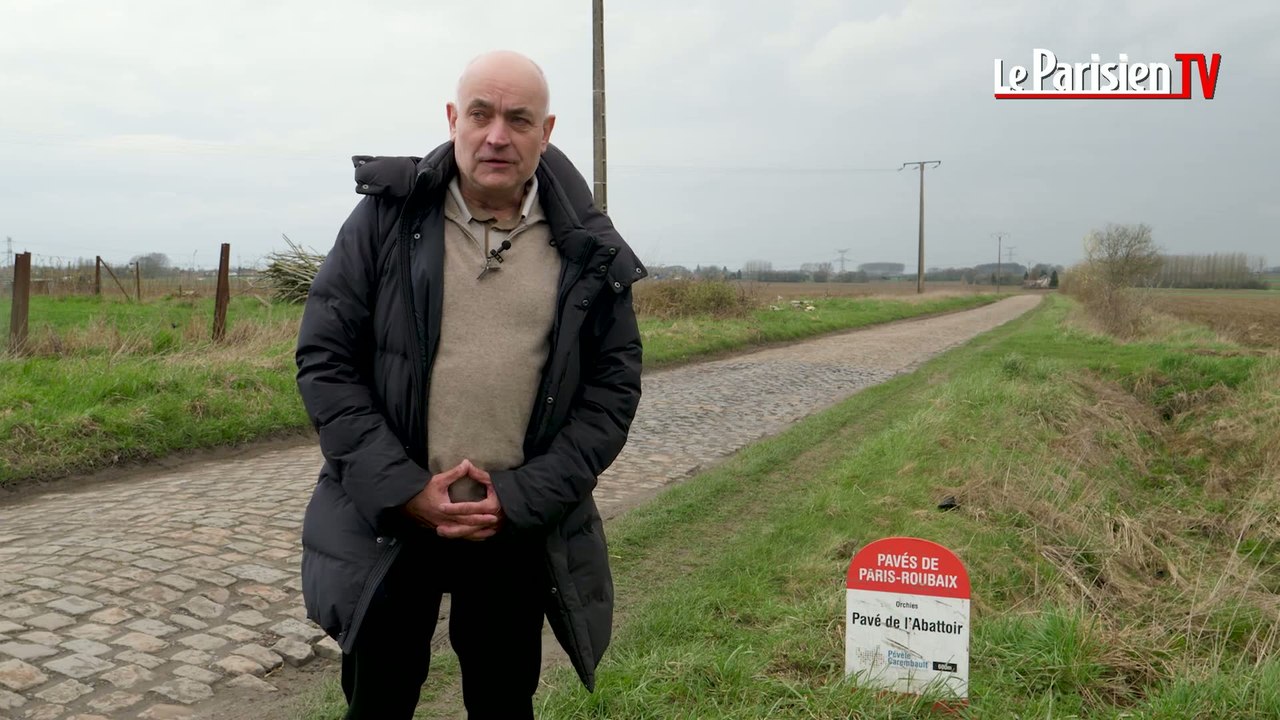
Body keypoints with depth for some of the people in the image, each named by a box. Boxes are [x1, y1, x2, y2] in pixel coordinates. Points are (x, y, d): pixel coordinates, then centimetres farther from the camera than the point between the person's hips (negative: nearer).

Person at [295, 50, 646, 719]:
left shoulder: (588, 250, -2)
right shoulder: (386, 217, -4)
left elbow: (613, 385, -2)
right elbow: (324, 359, -4)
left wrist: (520, 497, -12)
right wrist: (405, 488, -13)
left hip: (519, 531, 1)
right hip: (388, 522, 0)